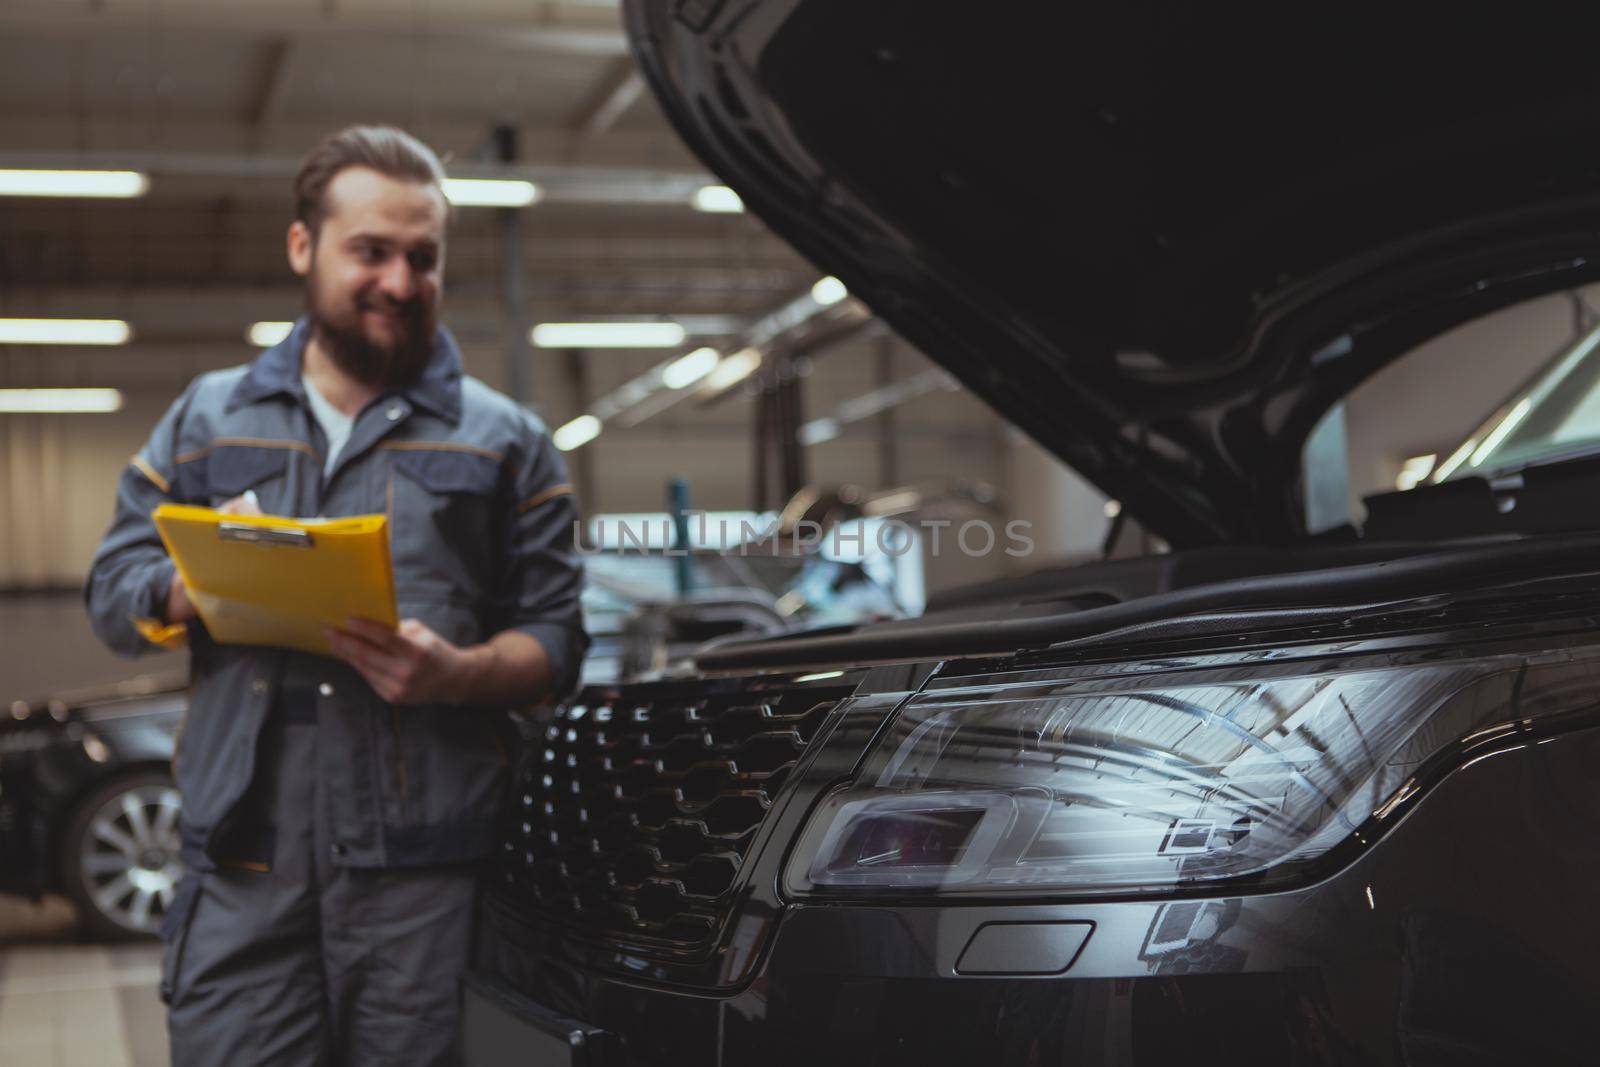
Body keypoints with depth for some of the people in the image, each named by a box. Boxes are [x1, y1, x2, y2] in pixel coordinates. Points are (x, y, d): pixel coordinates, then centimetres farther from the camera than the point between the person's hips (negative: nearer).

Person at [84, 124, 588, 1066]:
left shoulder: (506, 442, 13)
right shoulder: (206, 417, 18)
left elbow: (555, 640, 8)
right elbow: (112, 594, 15)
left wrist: (457, 674, -13)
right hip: (242, 867, 1)